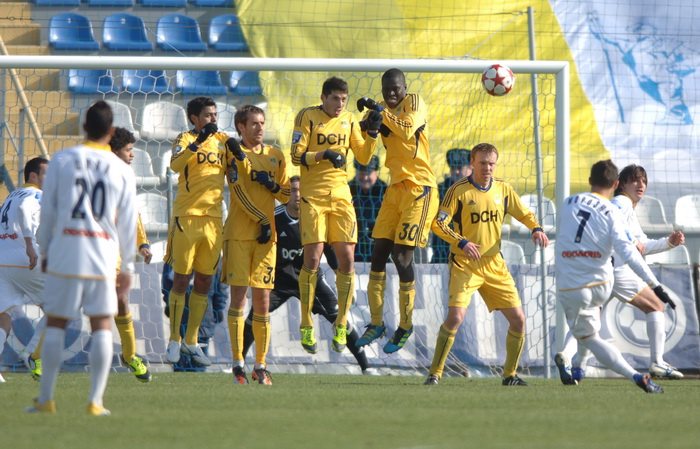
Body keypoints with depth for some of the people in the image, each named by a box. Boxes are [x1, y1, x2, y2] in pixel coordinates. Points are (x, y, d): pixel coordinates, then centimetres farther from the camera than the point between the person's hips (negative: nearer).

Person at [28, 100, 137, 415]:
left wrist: (44, 250, 16)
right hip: (103, 257, 0)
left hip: (64, 251, 0)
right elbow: (127, 223, 7)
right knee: (102, 325, 5)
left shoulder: (62, 161, 2)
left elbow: (48, 210, 4)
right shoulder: (122, 171, 4)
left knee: (55, 324, 7)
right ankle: (95, 401, -1)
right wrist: (127, 266, 15)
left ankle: (46, 398, 7)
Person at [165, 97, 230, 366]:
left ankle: (191, 342, 17)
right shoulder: (185, 139, -5)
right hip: (187, 217, -5)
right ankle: (174, 341, 6)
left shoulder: (223, 140, 12)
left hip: (214, 218, 5)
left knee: (204, 282, 8)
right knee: (181, 279, -1)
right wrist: (198, 141, -35)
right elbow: (176, 164, -24)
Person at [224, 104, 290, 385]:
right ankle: (238, 364, -5)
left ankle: (260, 365, 8)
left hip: (266, 236, 4)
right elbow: (239, 192, -10)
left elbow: (287, 195, 16)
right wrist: (262, 221, -15)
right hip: (238, 234, -4)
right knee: (238, 296, -7)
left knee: (262, 301, 3)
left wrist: (273, 186, -4)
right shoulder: (234, 154, 0)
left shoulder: (275, 156, 14)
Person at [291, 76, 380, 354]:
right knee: (312, 259, -9)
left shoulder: (349, 120, 10)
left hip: (341, 196, 4)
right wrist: (323, 155, -24)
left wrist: (372, 134, -5)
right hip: (313, 197, -4)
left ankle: (341, 325, 8)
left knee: (346, 259, -3)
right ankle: (306, 326, 3)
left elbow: (363, 157, 11)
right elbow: (296, 156, -9)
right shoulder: (308, 117, -3)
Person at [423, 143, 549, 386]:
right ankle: (435, 373, -10)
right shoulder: (458, 191, -7)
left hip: (495, 265, 5)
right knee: (456, 316, -20)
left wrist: (536, 229, -5)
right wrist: (462, 243, -22)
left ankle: (510, 375, 16)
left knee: (518, 319, 1)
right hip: (465, 265, -5)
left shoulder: (503, 190, 7)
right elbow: (438, 224, -9)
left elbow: (525, 214, 17)